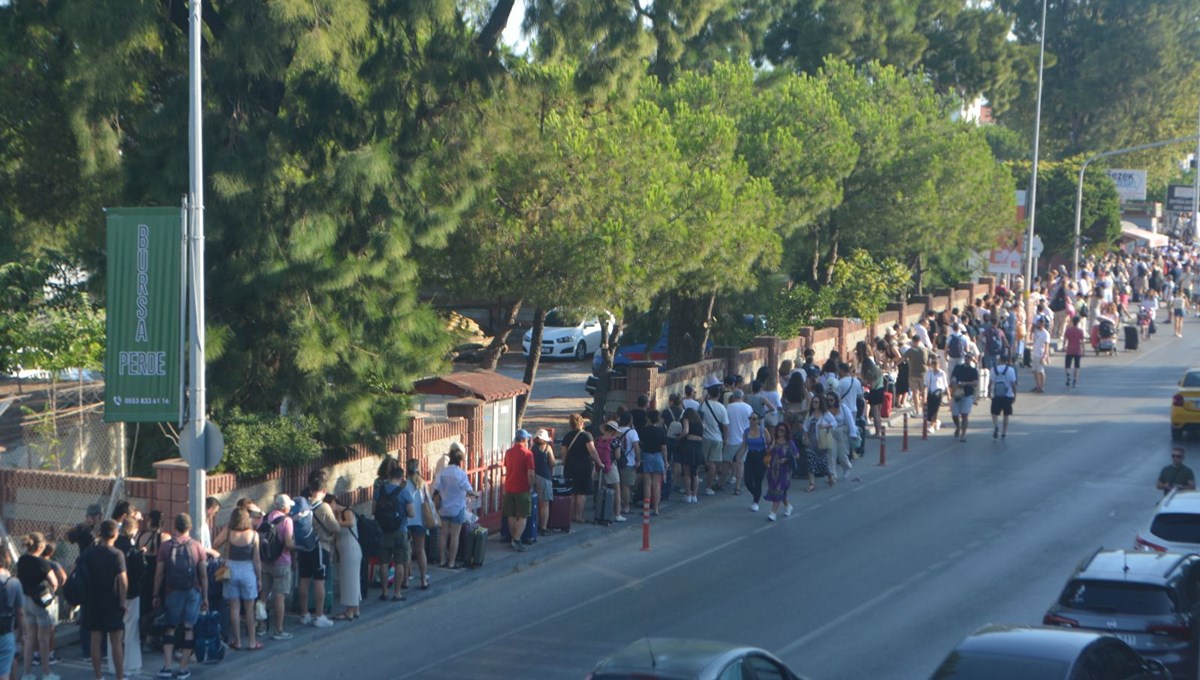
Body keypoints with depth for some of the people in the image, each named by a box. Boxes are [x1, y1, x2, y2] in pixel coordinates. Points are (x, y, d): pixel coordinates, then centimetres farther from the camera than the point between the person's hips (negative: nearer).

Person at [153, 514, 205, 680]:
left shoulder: (166, 546, -4)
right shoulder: (198, 547, -3)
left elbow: (159, 574, -2)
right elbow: (204, 575, -2)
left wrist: (156, 595, 7)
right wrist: (205, 597, 6)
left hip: (173, 592, 0)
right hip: (193, 592, 0)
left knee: (170, 627, 10)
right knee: (189, 629, 5)